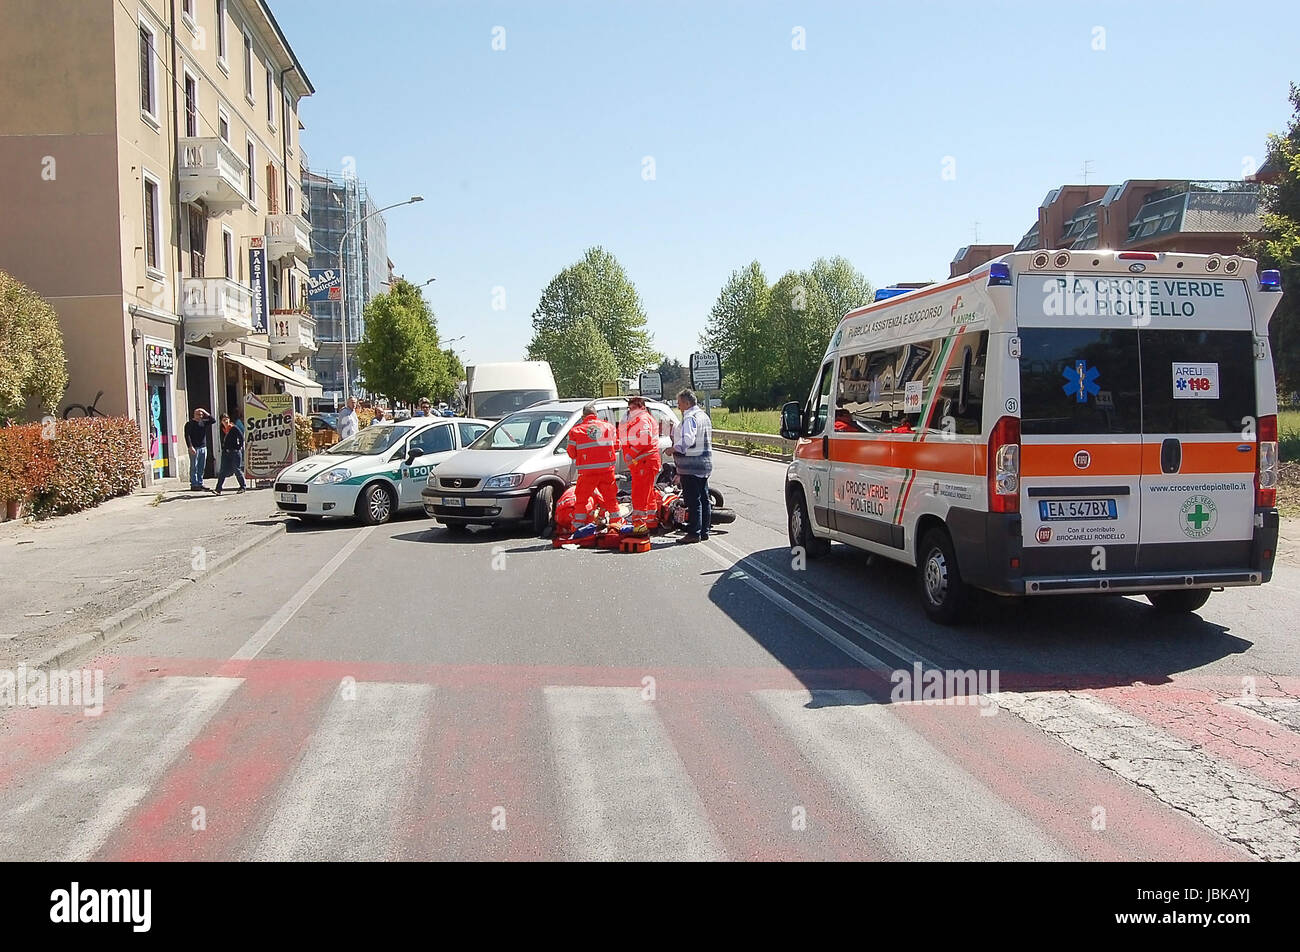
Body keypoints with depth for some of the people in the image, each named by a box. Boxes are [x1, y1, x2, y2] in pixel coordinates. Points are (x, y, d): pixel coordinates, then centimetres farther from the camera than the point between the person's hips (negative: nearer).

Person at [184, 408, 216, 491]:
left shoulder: (203, 422, 14)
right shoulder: (189, 424, -2)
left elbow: (213, 421, 10)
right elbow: (187, 436, -9)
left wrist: (206, 414, 1)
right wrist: (190, 447, -18)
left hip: (203, 447, 6)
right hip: (194, 448, -6)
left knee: (202, 467, 7)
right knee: (194, 467, -4)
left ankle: (200, 483, 13)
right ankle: (194, 485, -3)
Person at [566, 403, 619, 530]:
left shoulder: (576, 430, -2)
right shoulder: (608, 426, 7)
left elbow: (571, 452, 2)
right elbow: (616, 446, 14)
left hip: (587, 471, -2)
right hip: (607, 468, 2)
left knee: (582, 497, 9)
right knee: (610, 496, 16)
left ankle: (579, 524, 7)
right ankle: (616, 521, 22)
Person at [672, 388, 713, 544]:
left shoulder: (690, 418, -15)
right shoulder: (704, 416, 16)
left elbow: (687, 440, -29)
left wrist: (674, 448, -16)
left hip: (691, 466, -10)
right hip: (705, 463, 10)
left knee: (693, 500, -6)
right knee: (704, 499, 12)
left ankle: (694, 533, -4)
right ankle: (704, 531, 17)